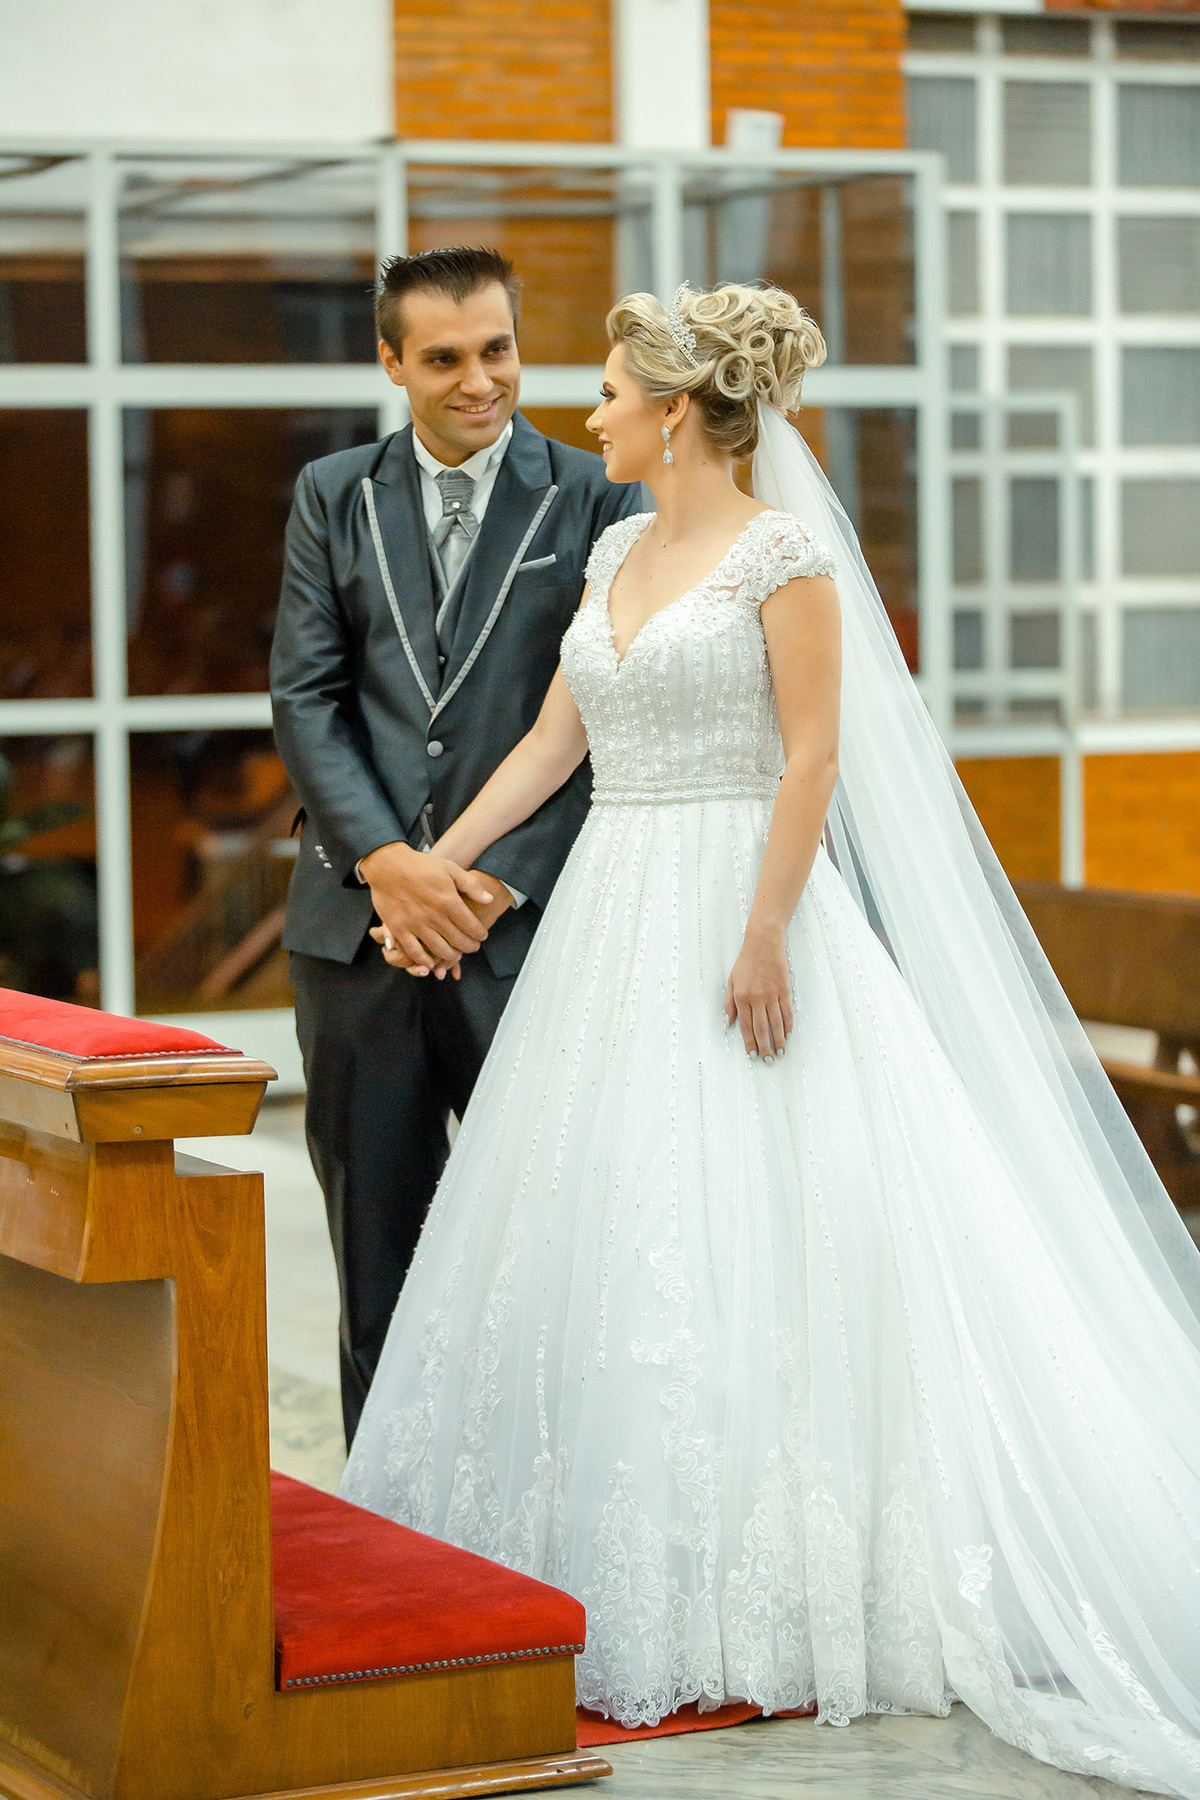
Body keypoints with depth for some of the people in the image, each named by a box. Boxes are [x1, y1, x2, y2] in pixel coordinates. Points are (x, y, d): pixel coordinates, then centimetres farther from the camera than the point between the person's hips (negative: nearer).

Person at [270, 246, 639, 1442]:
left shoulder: (592, 501, 1)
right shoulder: (334, 498, 10)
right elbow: (305, 698, 4)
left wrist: (500, 880, -10)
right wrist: (384, 861, -9)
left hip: (528, 924, -2)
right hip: (359, 923, 3)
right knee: (374, 1243, 9)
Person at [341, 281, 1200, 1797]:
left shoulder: (782, 551, -9)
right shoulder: (618, 553, 14)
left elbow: (814, 757, -14)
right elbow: (553, 740, 16)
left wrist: (766, 936, -20)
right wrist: (434, 863, 11)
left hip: (737, 916, -8)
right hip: (616, 919, 8)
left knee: (737, 1236, -7)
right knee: (604, 1231, 7)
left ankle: (753, 1614, 0)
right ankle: (632, 1584, 16)